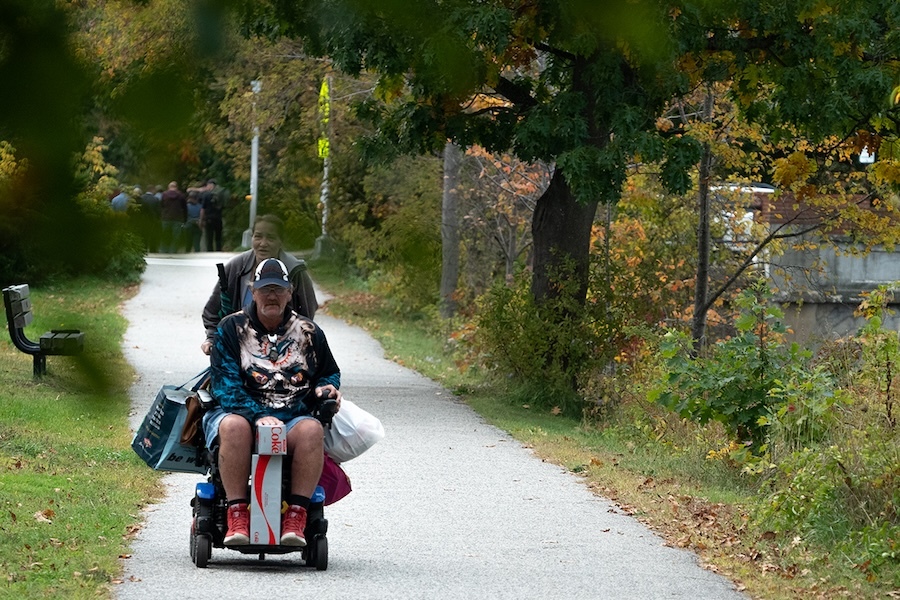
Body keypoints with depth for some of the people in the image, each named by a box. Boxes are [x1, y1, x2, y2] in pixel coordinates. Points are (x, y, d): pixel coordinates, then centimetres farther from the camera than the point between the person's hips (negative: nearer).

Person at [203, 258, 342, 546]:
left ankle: (296, 516, -33)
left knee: (312, 429, -33)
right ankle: (237, 515, -35)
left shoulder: (308, 333, 16)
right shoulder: (232, 328, 7)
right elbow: (224, 384, -4)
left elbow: (331, 373, 30)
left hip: (292, 419, 2)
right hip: (240, 411, -2)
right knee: (234, 426, -38)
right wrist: (258, 415, -20)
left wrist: (326, 388, 3)